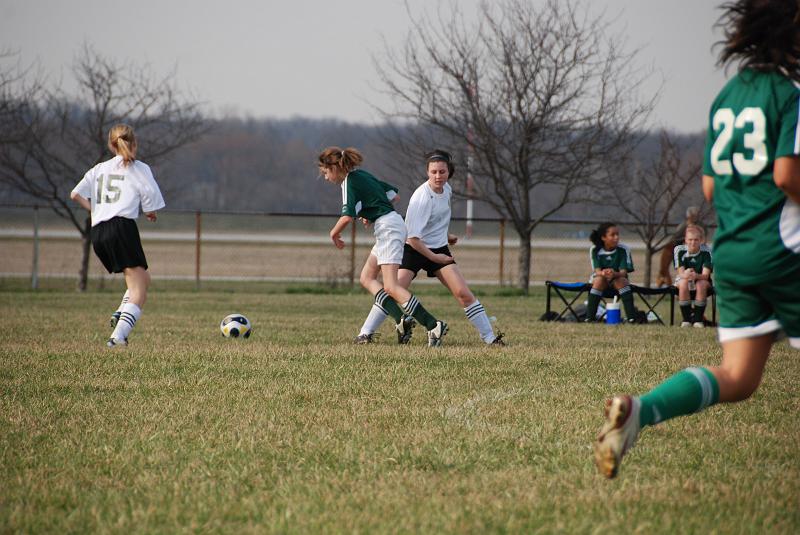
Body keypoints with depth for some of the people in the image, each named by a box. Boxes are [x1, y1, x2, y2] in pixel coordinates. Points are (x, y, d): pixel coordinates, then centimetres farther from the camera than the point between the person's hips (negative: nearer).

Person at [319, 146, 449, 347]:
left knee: (390, 287, -15)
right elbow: (393, 193, 25)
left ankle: (433, 326, -24)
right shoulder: (361, 175, 17)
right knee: (367, 278, 12)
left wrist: (334, 233, -4)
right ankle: (401, 320, -3)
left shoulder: (349, 182, -10)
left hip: (388, 227, -10)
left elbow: (347, 216, -23)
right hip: (389, 226, 10)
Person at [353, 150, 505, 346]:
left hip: (439, 249, 6)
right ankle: (365, 333, -12)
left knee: (463, 293, -6)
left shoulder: (446, 190, 0)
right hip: (414, 249, -6)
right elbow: (412, 237, -23)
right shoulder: (421, 197, -23)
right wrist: (434, 258, -18)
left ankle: (490, 338, -1)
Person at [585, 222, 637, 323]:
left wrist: (614, 274, -45)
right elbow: (597, 270, -21)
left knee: (621, 280, -34)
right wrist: (603, 273, -47)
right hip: (600, 277, 0)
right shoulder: (595, 250, -12)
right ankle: (589, 317, -36)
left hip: (618, 278, 0)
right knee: (599, 279, -34)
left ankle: (631, 317, -39)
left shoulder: (623, 249, -14)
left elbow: (624, 272, -21)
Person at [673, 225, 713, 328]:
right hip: (682, 280, 1)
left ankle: (698, 319, -25)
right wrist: (685, 275, -48)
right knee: (683, 283, -34)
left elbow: (705, 275, -26)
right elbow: (680, 273, -22)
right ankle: (686, 319, -26)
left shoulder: (706, 252, -17)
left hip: (702, 280, -1)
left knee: (701, 284, -35)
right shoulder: (679, 250, -13)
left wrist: (696, 276, -50)